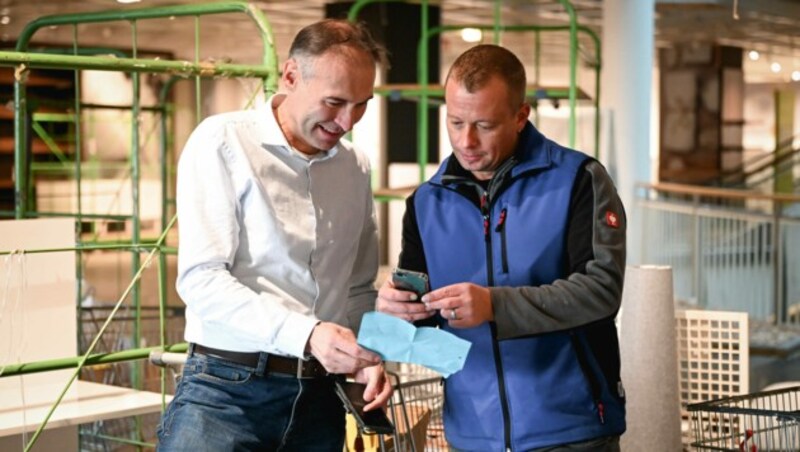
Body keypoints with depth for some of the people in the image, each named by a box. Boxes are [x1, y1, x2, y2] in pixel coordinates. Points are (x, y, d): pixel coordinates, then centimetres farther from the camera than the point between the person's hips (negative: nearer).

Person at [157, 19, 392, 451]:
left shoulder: (355, 166, 10)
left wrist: (366, 356, -2)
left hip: (318, 395, 5)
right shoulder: (223, 141, -7)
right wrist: (305, 334, -26)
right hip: (227, 388, -5)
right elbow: (200, 278, -16)